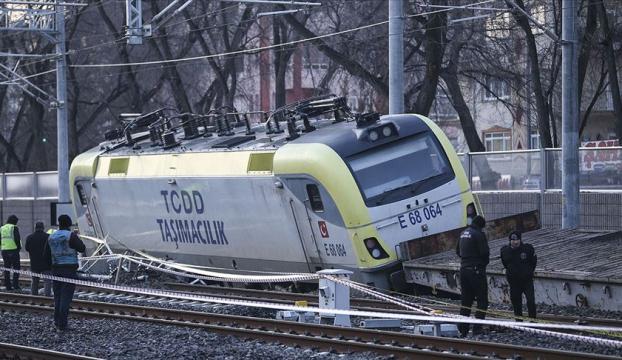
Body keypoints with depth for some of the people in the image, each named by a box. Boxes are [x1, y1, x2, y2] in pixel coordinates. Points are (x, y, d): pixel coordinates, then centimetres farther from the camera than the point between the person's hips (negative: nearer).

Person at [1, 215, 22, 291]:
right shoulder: (14, 228, -7)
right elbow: (17, 239, -13)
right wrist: (19, 247, -1)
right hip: (13, 250, -6)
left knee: (7, 268, 9)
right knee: (16, 267, -1)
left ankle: (8, 285, 8)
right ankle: (15, 285, -8)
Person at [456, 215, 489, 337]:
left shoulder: (463, 233, 13)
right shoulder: (479, 234, -12)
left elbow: (458, 251, 20)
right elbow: (485, 252, -16)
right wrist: (484, 262, 4)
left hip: (464, 269, 8)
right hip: (476, 271, -8)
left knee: (466, 300, 14)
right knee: (482, 300, -2)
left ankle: (462, 329, 13)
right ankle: (477, 328, -9)